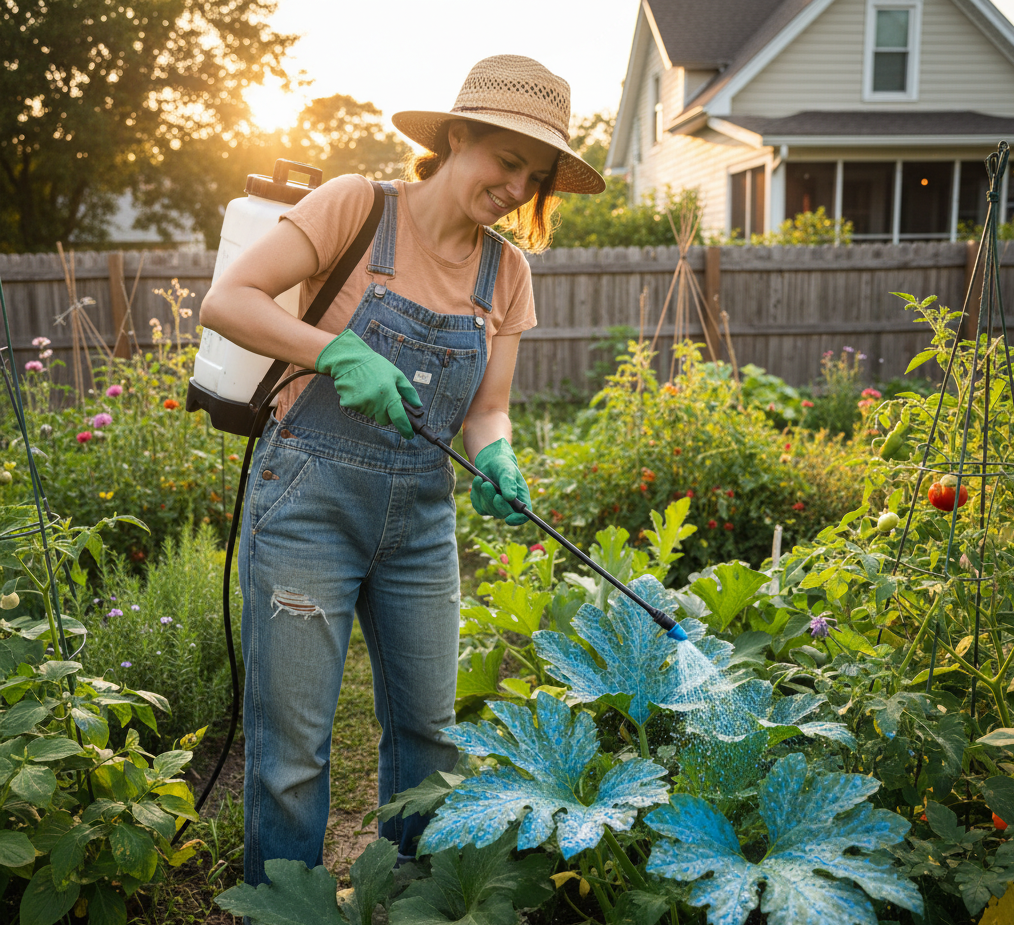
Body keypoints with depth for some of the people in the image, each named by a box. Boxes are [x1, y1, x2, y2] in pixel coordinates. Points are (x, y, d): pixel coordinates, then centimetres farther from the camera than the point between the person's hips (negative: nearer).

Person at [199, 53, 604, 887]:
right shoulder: (359, 207, -7)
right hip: (310, 500, -5)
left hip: (421, 517, 5)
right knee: (292, 747, 1)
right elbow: (226, 300, -11)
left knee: (428, 730, 14)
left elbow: (486, 409, 6)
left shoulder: (506, 269, 7)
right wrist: (338, 351, -24)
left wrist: (495, 459, -16)